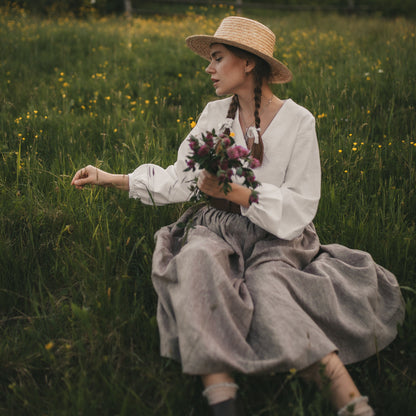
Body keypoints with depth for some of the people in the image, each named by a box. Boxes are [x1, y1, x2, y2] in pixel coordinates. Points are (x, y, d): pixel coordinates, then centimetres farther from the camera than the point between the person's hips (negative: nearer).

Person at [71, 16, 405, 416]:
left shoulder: (297, 121, -3)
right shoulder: (215, 114, 10)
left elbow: (299, 208, -7)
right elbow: (179, 180, 12)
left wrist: (236, 192, -20)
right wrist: (109, 178, 9)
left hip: (276, 237, -2)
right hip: (217, 228, 3)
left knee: (267, 283, -36)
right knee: (198, 260, -34)